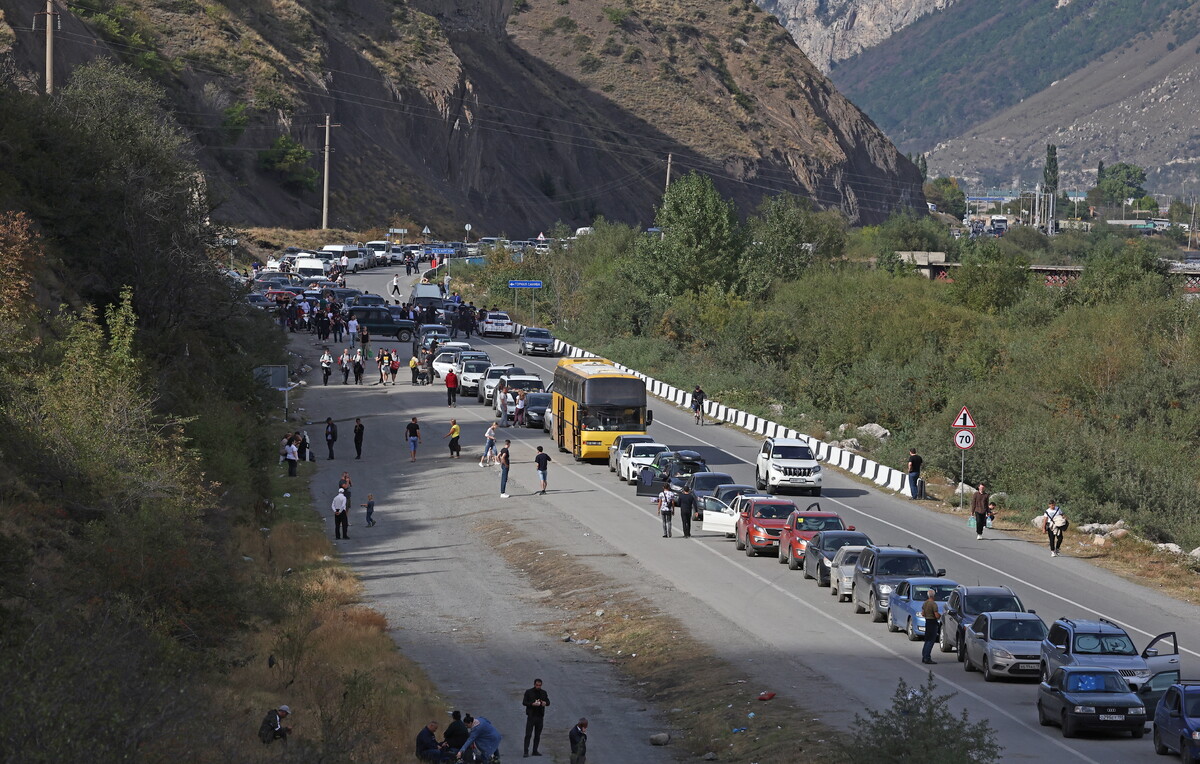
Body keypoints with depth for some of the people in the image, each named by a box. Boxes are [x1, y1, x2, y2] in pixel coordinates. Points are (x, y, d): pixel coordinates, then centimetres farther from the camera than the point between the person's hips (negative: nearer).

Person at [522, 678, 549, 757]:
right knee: (528, 734, -9)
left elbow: (548, 702, 13)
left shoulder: (543, 692, 10)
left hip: (540, 716, 4)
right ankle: (526, 751, -10)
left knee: (537, 735, 7)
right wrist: (532, 704, -20)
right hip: (531, 715, -4)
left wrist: (545, 703, -11)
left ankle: (535, 751, 14)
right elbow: (524, 702, -4)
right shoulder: (529, 692, -1)